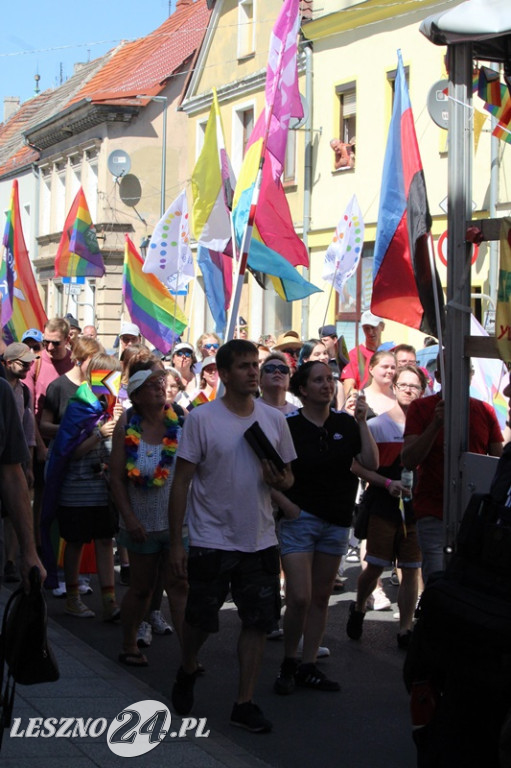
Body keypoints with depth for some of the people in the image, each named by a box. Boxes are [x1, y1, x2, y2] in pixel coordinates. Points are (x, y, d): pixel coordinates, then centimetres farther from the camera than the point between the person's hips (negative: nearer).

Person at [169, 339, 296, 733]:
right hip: (211, 539, -3)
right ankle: (187, 671, 36)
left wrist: (280, 479, -12)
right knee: (201, 617, 6)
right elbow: (182, 481, -6)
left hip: (260, 539, 3)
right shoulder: (202, 418, -8)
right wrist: (176, 541, -8)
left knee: (259, 620, 3)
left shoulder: (274, 418, 5)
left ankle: (245, 702, 13)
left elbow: (288, 475, 14)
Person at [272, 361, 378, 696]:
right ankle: (289, 663, 8)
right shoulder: (288, 426, -6)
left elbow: (371, 463, -4)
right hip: (299, 518, -4)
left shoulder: (345, 423, 5)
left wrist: (362, 422, -9)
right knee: (299, 598, -11)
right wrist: (285, 503, -13)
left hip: (337, 522, 4)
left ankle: (309, 667, 18)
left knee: (321, 597, 9)